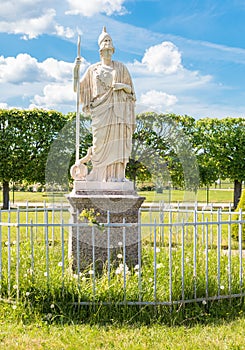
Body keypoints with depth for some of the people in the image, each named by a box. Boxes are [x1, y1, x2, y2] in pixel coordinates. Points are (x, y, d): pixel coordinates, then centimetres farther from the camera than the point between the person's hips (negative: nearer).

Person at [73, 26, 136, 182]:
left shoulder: (121, 67, 15)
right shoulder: (93, 69, 15)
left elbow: (130, 90, 16)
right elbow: (77, 88, 11)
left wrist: (123, 86, -6)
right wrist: (75, 69, -1)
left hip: (119, 109, 0)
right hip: (101, 109, 0)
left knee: (118, 142, -6)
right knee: (101, 142, -9)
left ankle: (117, 175, -5)